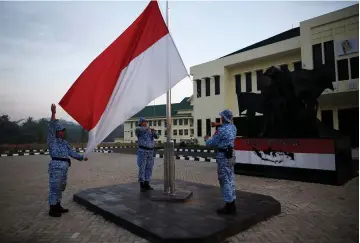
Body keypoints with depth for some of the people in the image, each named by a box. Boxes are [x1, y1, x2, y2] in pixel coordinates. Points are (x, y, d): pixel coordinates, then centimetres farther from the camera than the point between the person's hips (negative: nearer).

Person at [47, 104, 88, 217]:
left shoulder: (65, 143, 19)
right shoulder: (52, 140, -2)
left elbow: (71, 152, 18)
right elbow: (51, 128, -15)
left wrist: (82, 157, 11)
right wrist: (53, 114, -25)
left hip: (65, 166, 8)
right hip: (56, 166, -8)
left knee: (61, 187, 15)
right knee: (54, 187, -3)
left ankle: (58, 206, 27)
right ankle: (52, 209, 5)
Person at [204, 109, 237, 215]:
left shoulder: (221, 130, -19)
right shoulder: (233, 127, 7)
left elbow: (212, 143, -10)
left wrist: (207, 139, 10)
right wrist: (219, 125, 32)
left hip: (223, 156, -9)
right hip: (231, 154, 9)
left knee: (224, 181, -2)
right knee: (230, 179, 14)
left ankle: (228, 207, 5)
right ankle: (232, 206, 22)